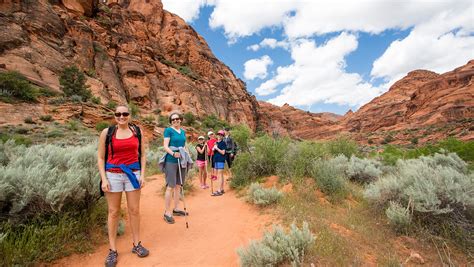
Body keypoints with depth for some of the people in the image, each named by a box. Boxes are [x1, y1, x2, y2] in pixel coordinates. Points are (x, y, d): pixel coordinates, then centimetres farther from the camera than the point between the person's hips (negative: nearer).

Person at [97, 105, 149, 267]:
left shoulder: (137, 131, 3)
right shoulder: (107, 132, -2)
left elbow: (142, 154, 6)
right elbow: (100, 158, 0)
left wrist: (142, 174, -1)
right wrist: (103, 179, -7)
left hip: (133, 173, 1)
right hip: (113, 174, -1)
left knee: (134, 210, 9)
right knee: (113, 212, 8)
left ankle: (136, 244, 26)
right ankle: (112, 250, 23)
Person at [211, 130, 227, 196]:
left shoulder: (223, 143, -6)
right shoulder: (216, 143, 15)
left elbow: (223, 152, -13)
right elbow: (213, 151, 17)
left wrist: (217, 148, -14)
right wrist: (214, 148, -2)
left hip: (221, 161, -8)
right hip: (216, 160, 8)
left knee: (220, 175, -6)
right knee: (218, 175, 12)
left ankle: (220, 191, -3)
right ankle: (222, 189, 21)